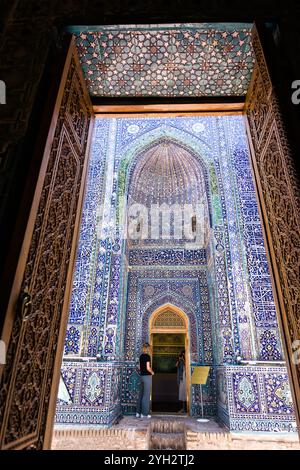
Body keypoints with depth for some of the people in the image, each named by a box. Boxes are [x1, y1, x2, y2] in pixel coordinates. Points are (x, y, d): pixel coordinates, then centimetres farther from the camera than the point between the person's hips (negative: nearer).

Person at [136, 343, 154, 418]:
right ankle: (144, 413, 6)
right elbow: (148, 368, -19)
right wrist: (152, 372, -2)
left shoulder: (141, 356, 9)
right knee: (146, 395, 1)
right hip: (147, 376, -8)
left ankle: (138, 412, 19)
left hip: (142, 376, 8)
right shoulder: (147, 356, -14)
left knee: (141, 395, 14)